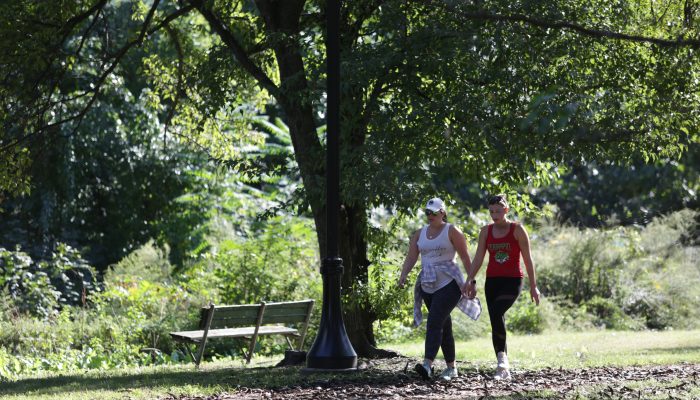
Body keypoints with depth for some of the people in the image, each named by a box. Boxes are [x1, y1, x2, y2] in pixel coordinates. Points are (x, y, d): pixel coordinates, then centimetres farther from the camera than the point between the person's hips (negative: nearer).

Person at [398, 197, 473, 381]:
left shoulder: (452, 231, -2)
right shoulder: (419, 234, 13)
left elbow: (465, 257, -3)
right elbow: (411, 257, 5)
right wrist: (403, 275, -12)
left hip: (448, 284, -6)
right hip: (428, 286, 6)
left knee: (434, 323, -21)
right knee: (444, 327, 12)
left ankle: (427, 365, -32)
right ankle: (451, 368, 19)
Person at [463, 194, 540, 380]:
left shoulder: (517, 230, -3)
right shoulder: (486, 231, 8)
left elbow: (527, 259, -2)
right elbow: (478, 257, 5)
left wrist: (533, 286, -3)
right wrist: (470, 280, -8)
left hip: (512, 281, -5)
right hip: (492, 281, 5)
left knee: (497, 313, -28)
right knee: (496, 322, 2)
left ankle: (502, 357, -16)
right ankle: (504, 370, 8)